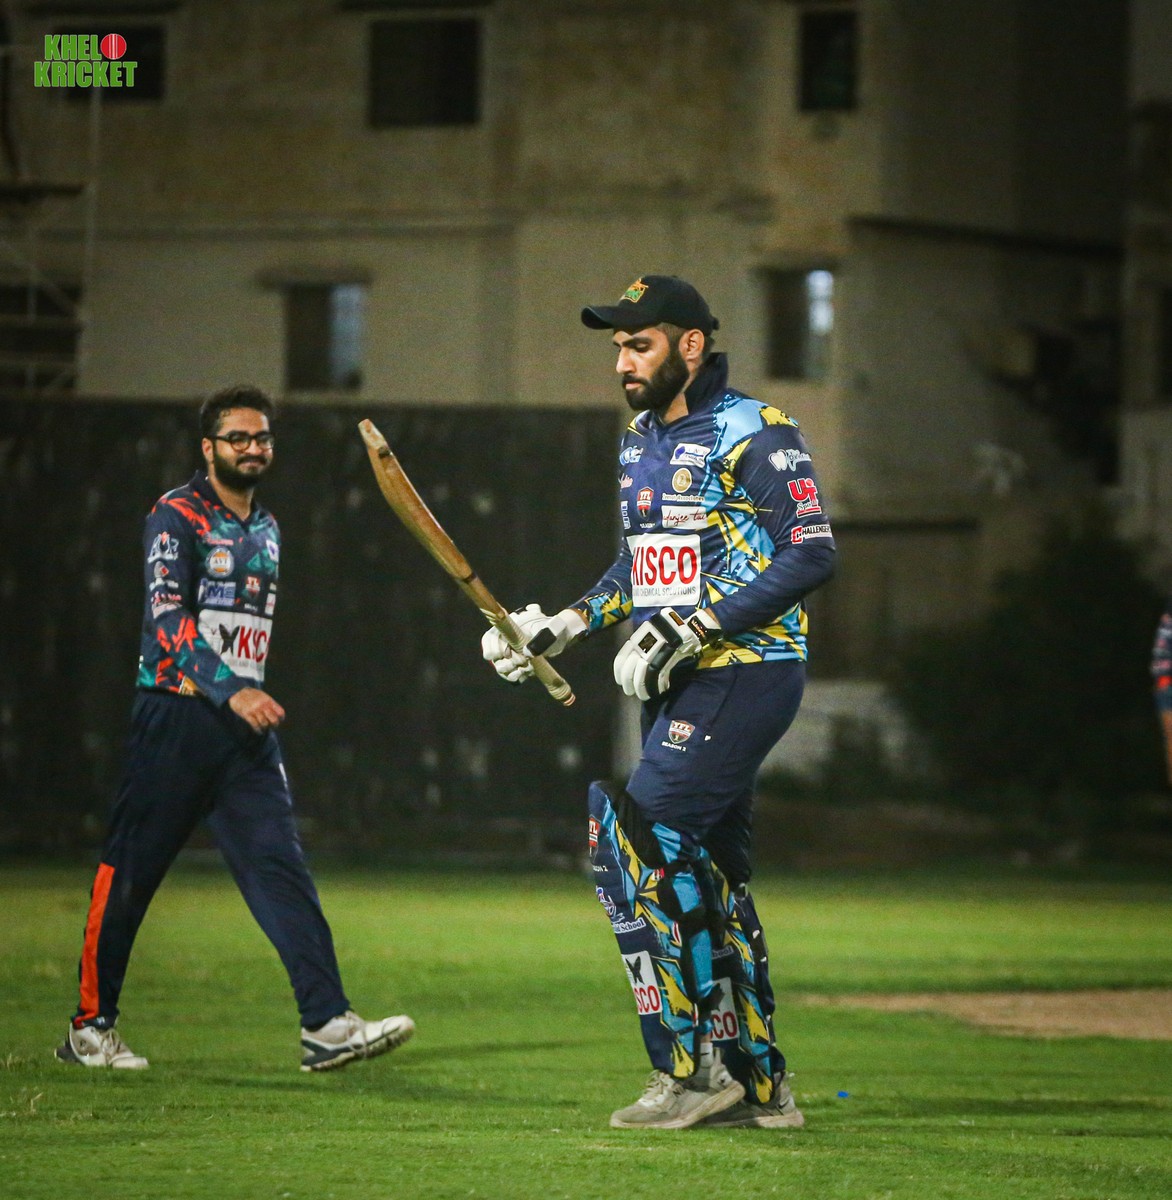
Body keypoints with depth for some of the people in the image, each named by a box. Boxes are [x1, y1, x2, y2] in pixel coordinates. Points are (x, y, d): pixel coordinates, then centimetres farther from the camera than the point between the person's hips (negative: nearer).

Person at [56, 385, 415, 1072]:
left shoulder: (267, 530, 19)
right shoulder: (177, 517, -5)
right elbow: (168, 620, -16)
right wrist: (232, 691, -26)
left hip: (245, 729, 6)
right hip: (176, 713, -6)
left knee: (279, 864, -6)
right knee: (131, 870, -1)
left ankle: (328, 1023, -16)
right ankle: (91, 1026, 9)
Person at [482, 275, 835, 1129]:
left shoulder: (751, 435, -13)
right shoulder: (641, 441, 15)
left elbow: (813, 552, -20)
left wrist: (694, 628, -23)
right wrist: (566, 627, 13)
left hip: (745, 675, -10)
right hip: (682, 687, 10)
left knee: (634, 846, -16)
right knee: (706, 878, 12)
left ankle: (689, 1072, -12)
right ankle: (759, 1087, 19)